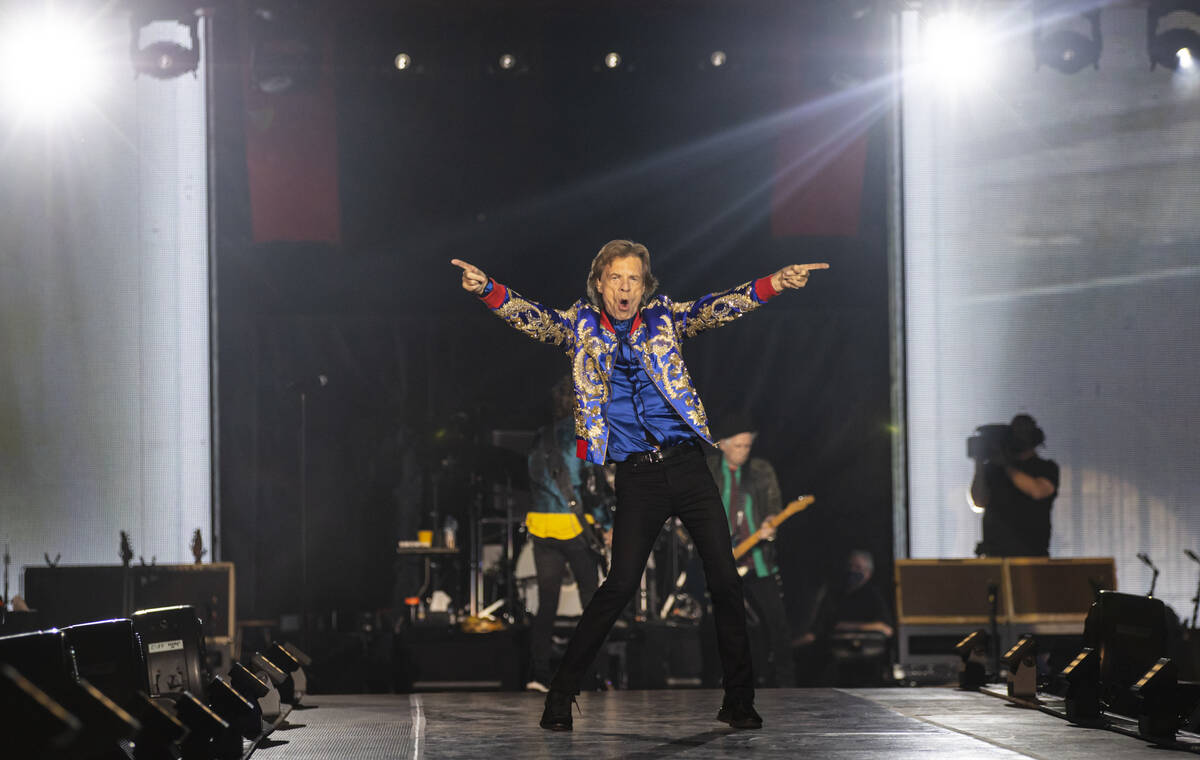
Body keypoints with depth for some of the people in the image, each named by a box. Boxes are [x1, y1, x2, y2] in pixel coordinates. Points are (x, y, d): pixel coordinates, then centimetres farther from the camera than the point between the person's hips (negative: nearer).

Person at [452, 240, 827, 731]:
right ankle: (559, 697, 3)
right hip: (637, 477, -2)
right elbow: (534, 319, -7)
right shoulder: (581, 326, 7)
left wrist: (773, 285, -17)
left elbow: (714, 309, -1)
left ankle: (739, 703, 11)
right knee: (621, 583, -9)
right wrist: (487, 290, -26)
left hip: (687, 466, 2)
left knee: (725, 579, -1)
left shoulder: (663, 318, 11)